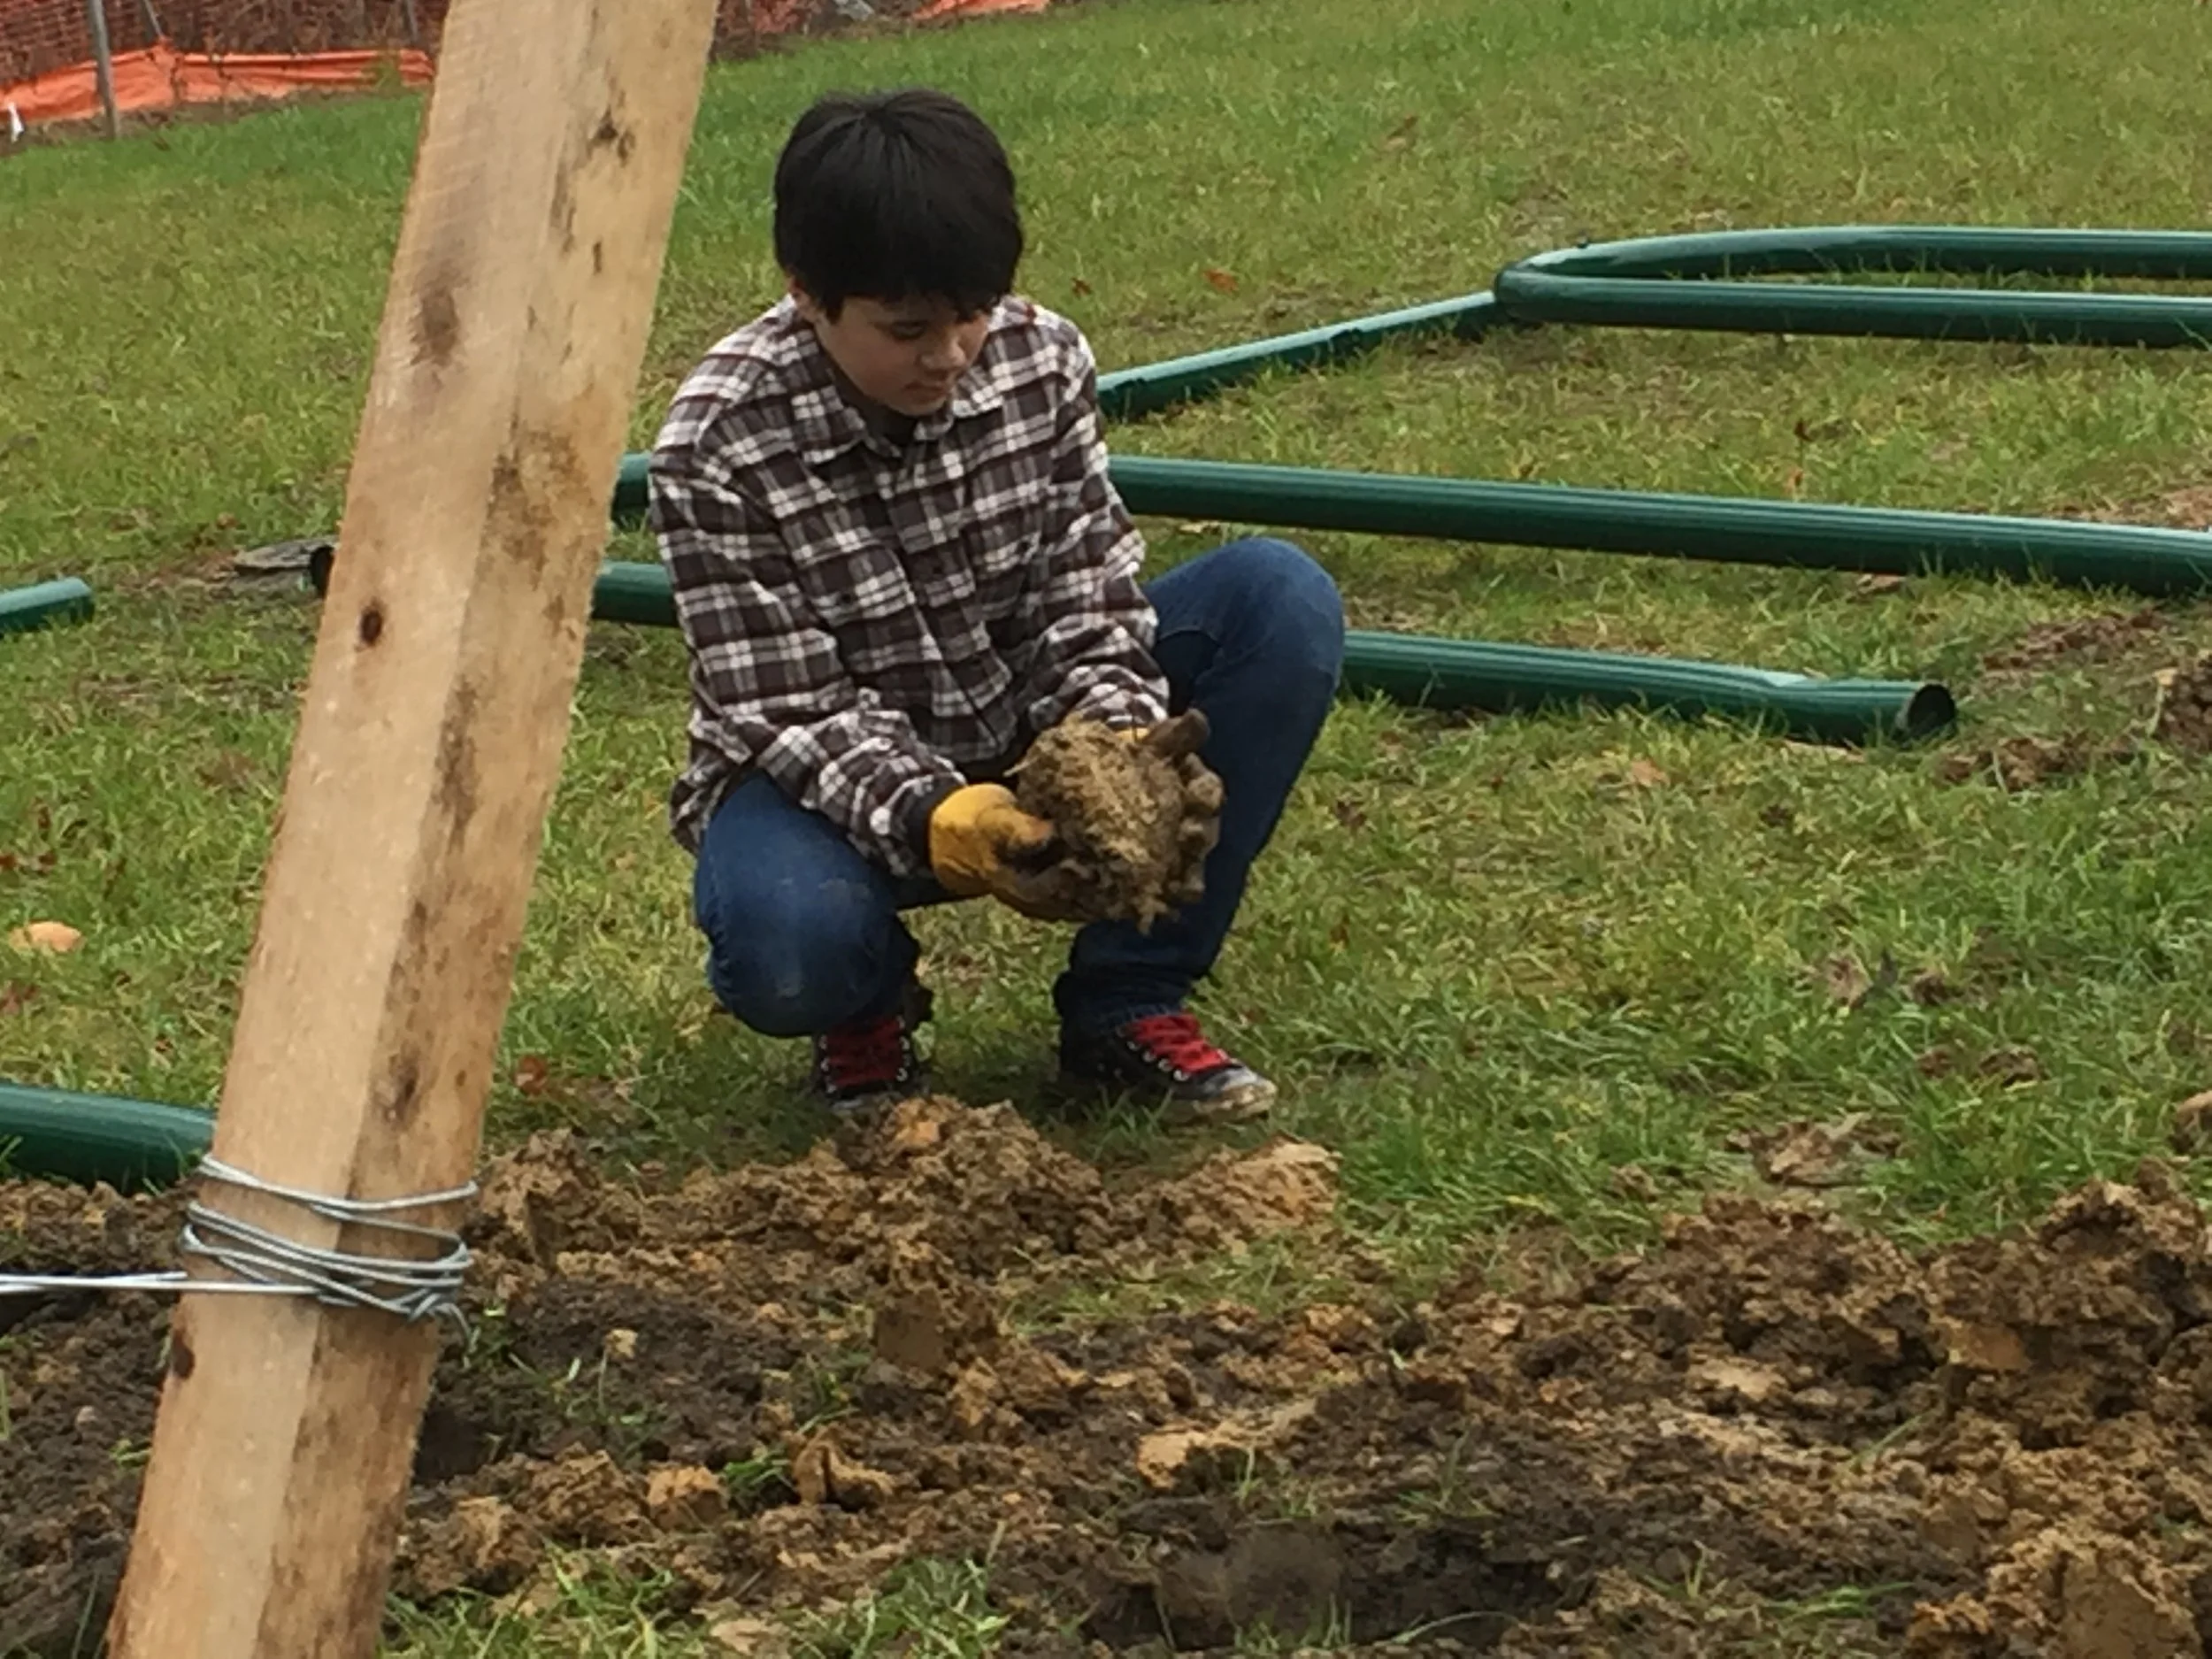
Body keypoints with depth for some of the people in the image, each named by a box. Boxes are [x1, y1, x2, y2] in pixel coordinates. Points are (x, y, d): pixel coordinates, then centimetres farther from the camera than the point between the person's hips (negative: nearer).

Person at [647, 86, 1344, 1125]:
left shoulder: (1043, 360, -12)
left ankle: (1129, 1001, -9)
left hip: (1030, 732, 5)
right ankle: (868, 1002, 4)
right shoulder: (719, 450, -23)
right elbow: (794, 714, -22)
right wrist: (926, 817, -41)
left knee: (1283, 597, -18)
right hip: (835, 777, -4)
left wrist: (1117, 745, -31)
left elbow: (1087, 597, -10)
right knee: (785, 945, -40)